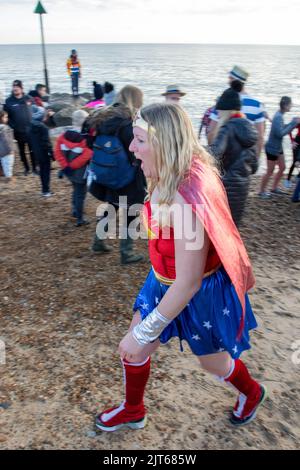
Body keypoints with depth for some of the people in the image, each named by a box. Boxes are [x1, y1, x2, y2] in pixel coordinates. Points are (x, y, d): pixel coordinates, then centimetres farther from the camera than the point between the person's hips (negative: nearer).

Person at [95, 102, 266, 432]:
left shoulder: (187, 200, -37)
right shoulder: (169, 180, -9)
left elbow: (189, 283, -32)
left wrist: (144, 333, -22)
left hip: (199, 294, -7)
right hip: (165, 282, 8)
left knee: (213, 361, 21)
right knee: (133, 348, 17)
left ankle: (251, 393, 57)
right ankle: (133, 411, 46)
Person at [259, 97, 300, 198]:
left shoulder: (280, 115, 4)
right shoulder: (278, 117, -23)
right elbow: (280, 133, -26)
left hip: (278, 148, 9)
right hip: (272, 148, -9)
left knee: (282, 168, 17)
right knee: (270, 171, 1)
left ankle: (274, 188, 29)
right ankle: (261, 191, 15)